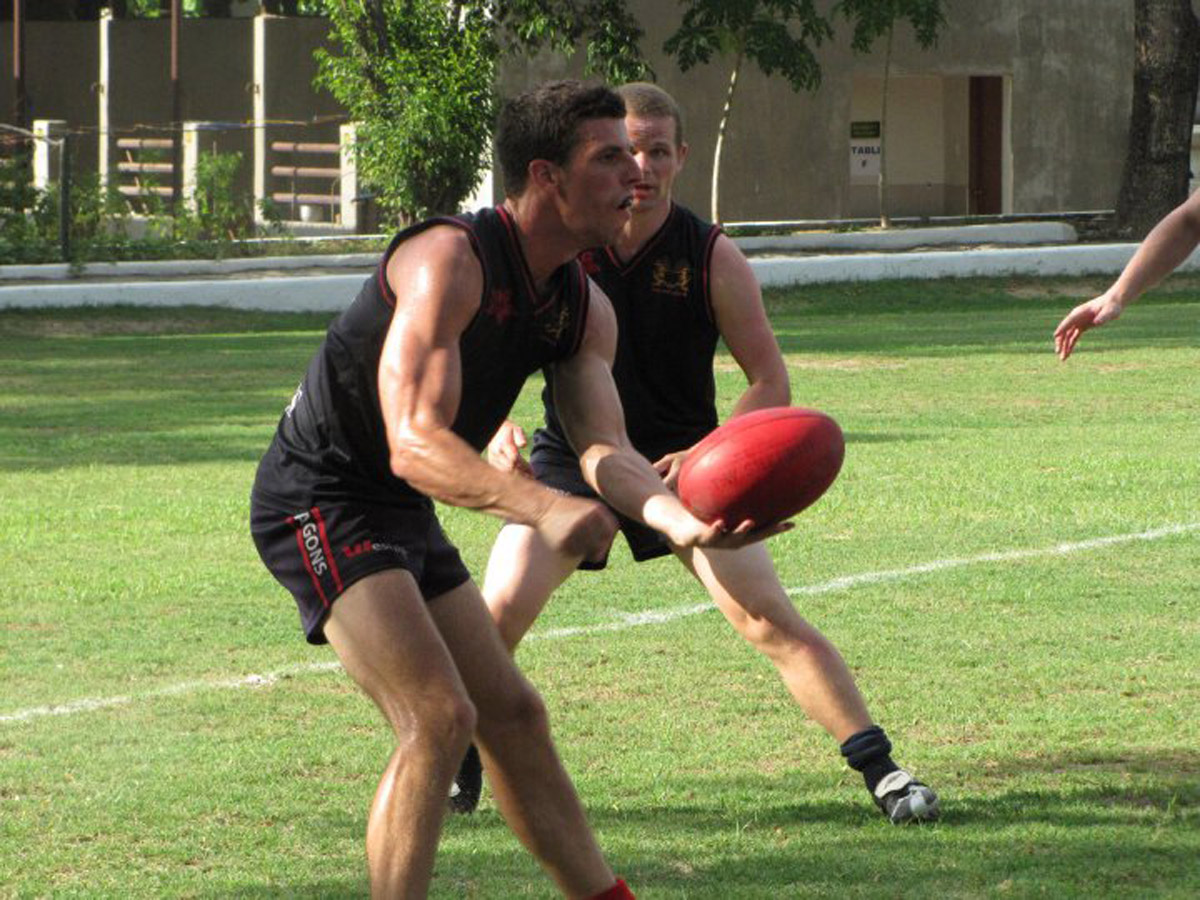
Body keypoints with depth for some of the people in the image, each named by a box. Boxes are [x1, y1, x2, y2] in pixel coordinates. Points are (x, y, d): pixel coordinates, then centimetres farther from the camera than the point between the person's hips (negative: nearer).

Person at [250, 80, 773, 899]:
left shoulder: (583, 308, 3)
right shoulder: (450, 259, -25)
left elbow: (605, 449, -8)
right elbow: (415, 442, -35)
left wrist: (682, 520, -29)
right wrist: (542, 507, -49)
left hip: (402, 517, 10)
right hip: (318, 501, -10)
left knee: (514, 716, 16)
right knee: (439, 717, -22)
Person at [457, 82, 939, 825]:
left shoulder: (712, 258, -9)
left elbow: (771, 382, -4)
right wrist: (496, 429, -23)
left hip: (683, 464, 0)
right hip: (570, 459, 0)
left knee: (771, 620, -11)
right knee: (500, 609, -17)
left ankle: (881, 768, -3)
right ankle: (454, 767, 5)